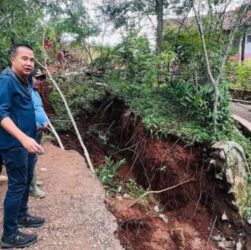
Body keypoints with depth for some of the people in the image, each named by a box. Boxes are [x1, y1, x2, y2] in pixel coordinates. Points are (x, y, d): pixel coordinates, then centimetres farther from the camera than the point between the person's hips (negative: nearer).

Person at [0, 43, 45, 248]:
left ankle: (22, 215, 39)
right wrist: (23, 138, -36)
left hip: (26, 141, 9)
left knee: (27, 180, 20)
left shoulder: (24, 80, 9)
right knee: (17, 185, -2)